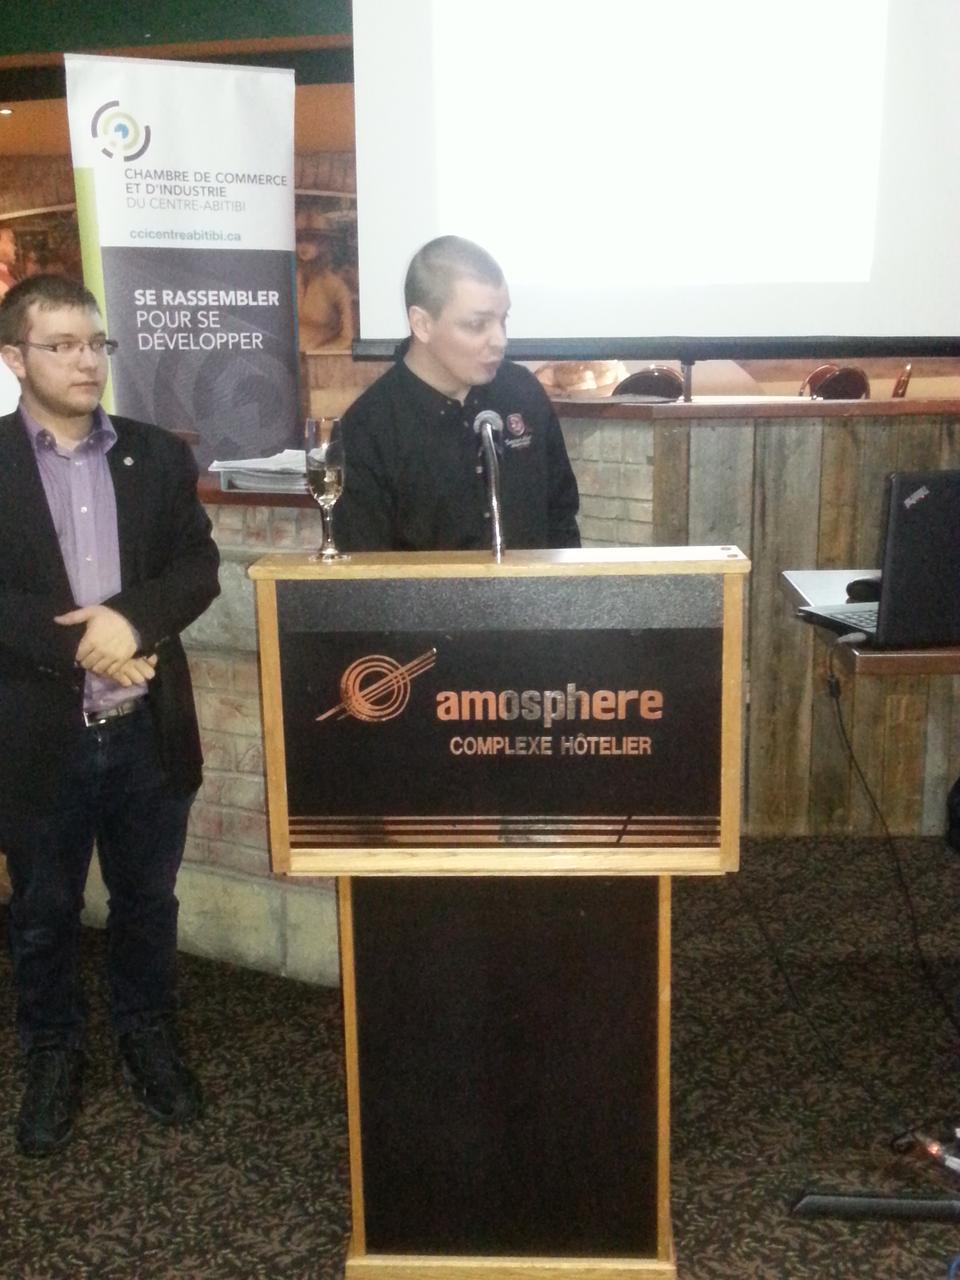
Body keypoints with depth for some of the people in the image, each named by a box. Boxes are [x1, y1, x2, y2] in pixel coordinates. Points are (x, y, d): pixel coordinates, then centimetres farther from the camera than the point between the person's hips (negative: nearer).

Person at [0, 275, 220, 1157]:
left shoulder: (158, 455, 4)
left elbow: (199, 568, -3)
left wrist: (131, 617, -20)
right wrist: (80, 646, -19)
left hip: (148, 729, 2)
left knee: (147, 900, 18)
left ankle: (149, 1036, 39)